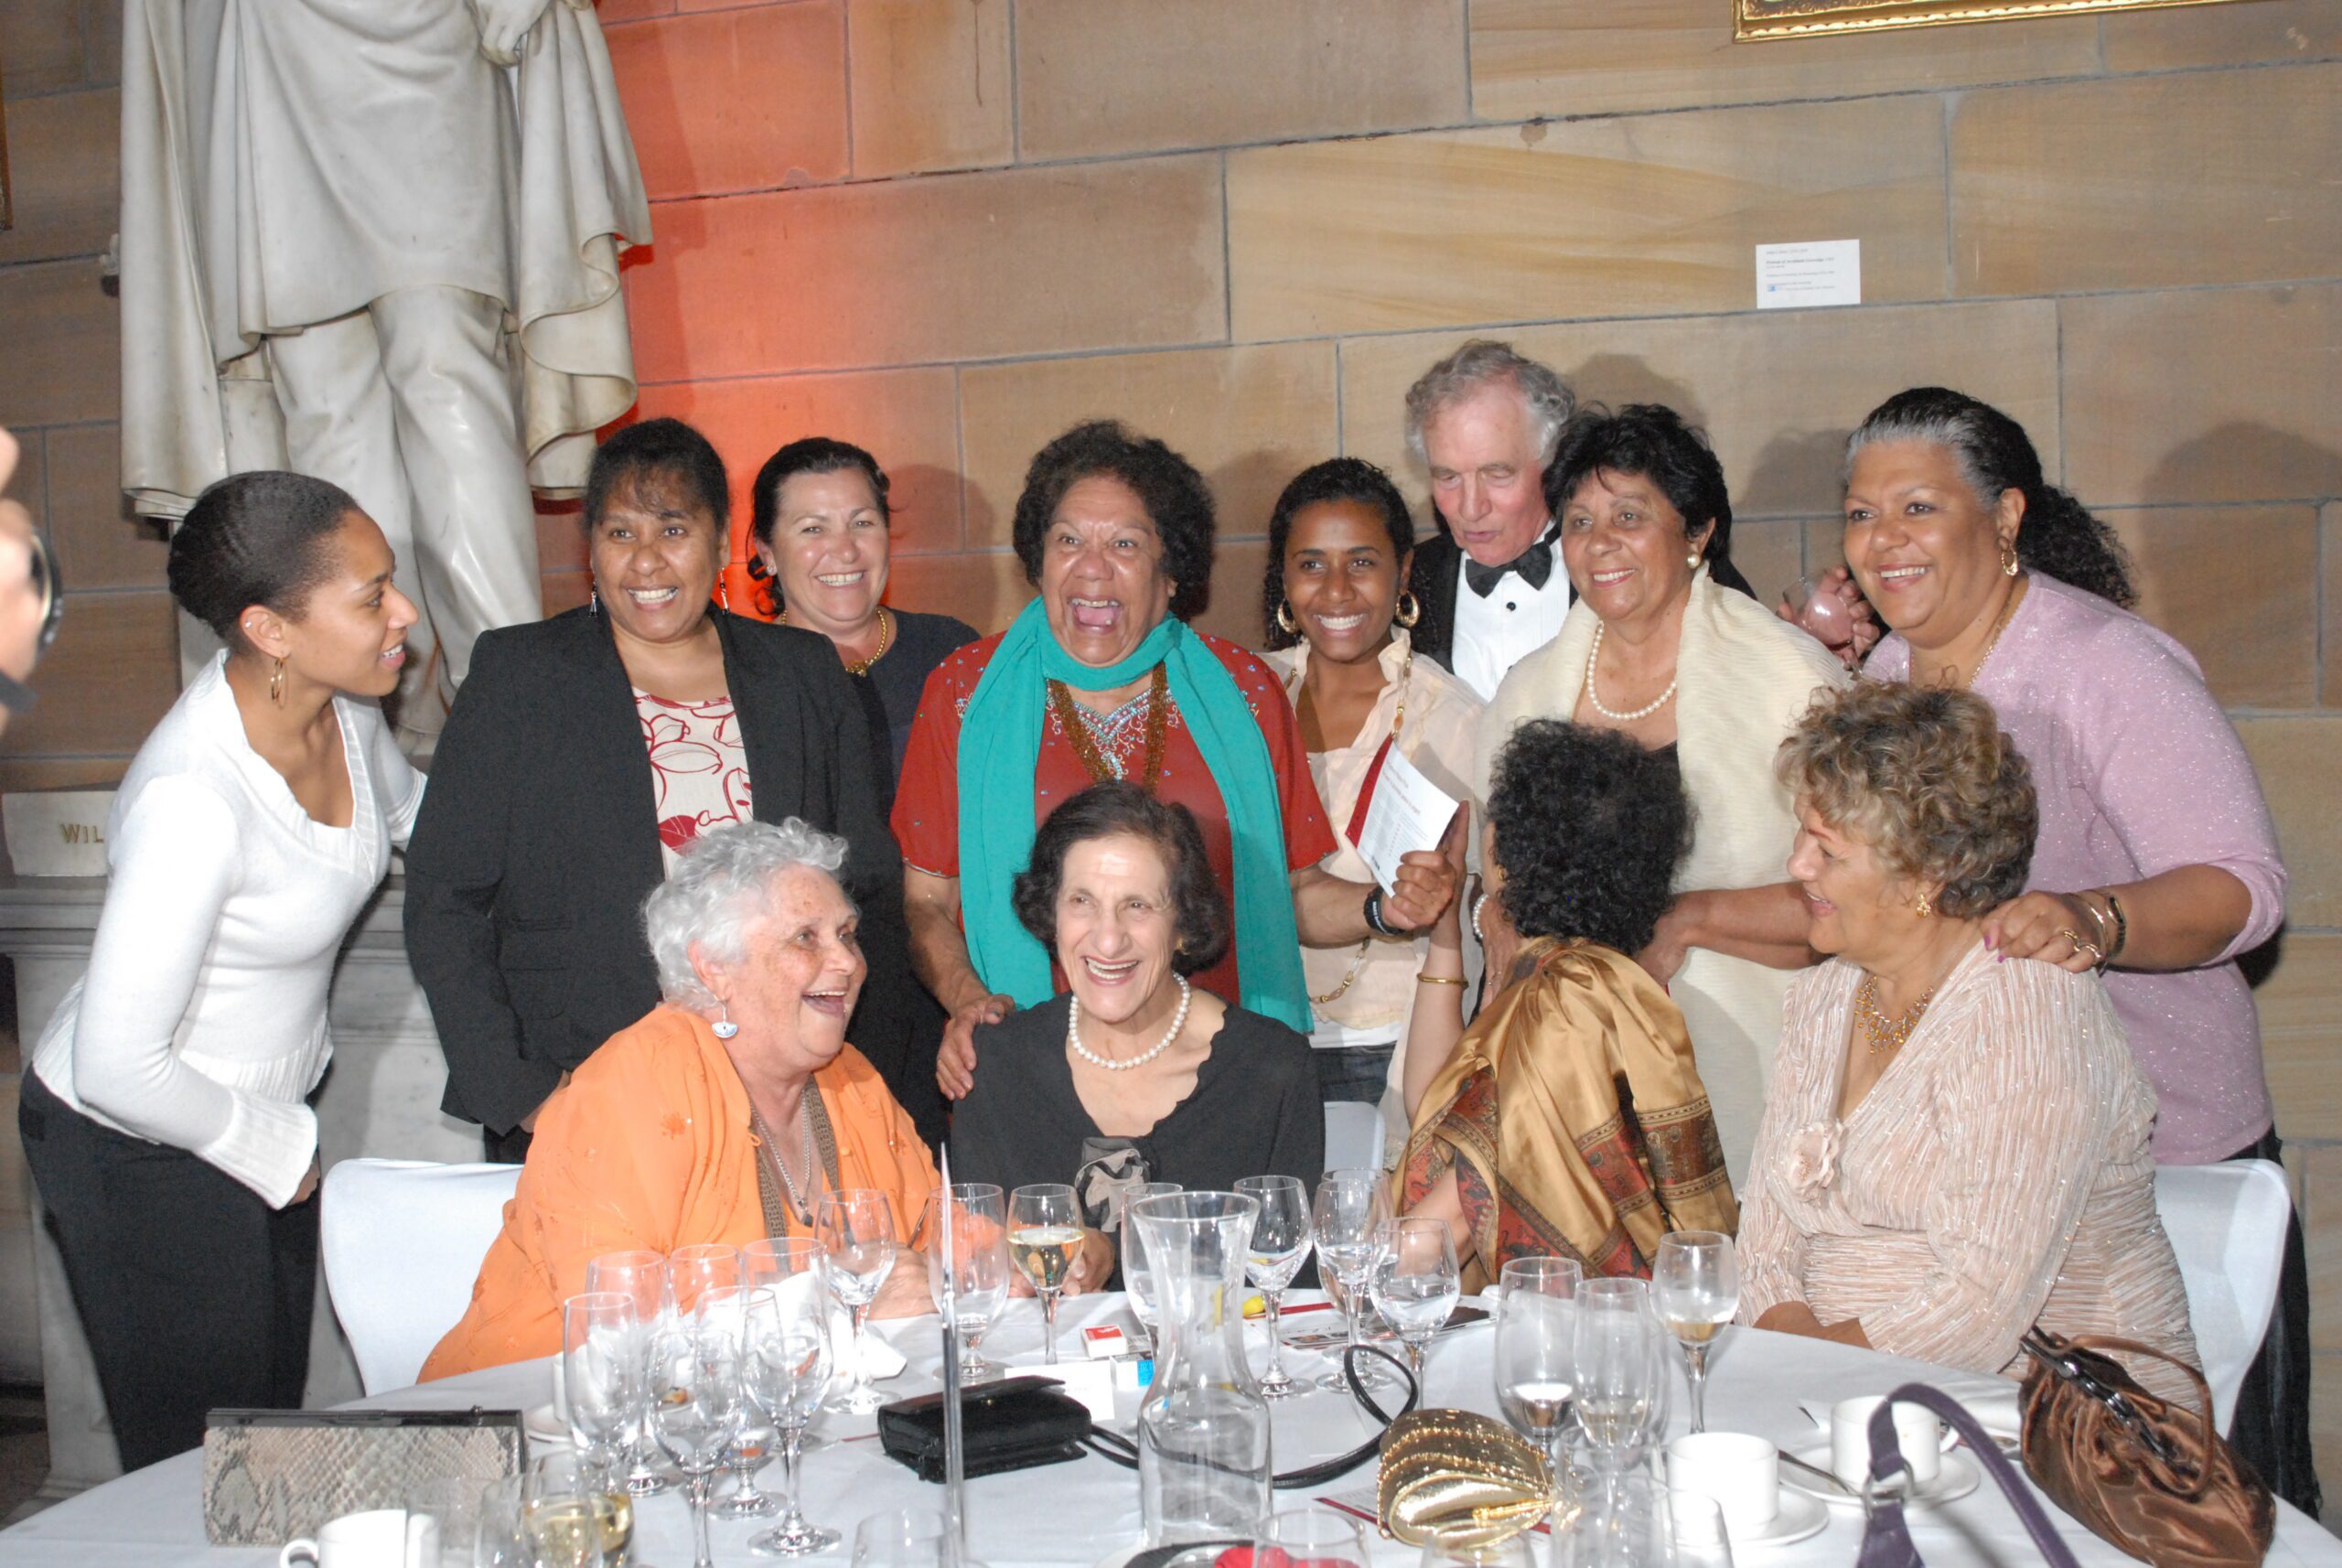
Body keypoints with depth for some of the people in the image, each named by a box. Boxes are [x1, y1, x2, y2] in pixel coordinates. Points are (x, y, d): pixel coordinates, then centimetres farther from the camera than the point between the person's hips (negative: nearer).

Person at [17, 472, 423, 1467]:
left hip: (261, 1116, 8)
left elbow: (406, 806, 17)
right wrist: (270, 1147, -14)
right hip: (140, 1158, -7)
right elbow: (118, 1064, -29)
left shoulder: (340, 705, -9)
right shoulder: (194, 798, -33)